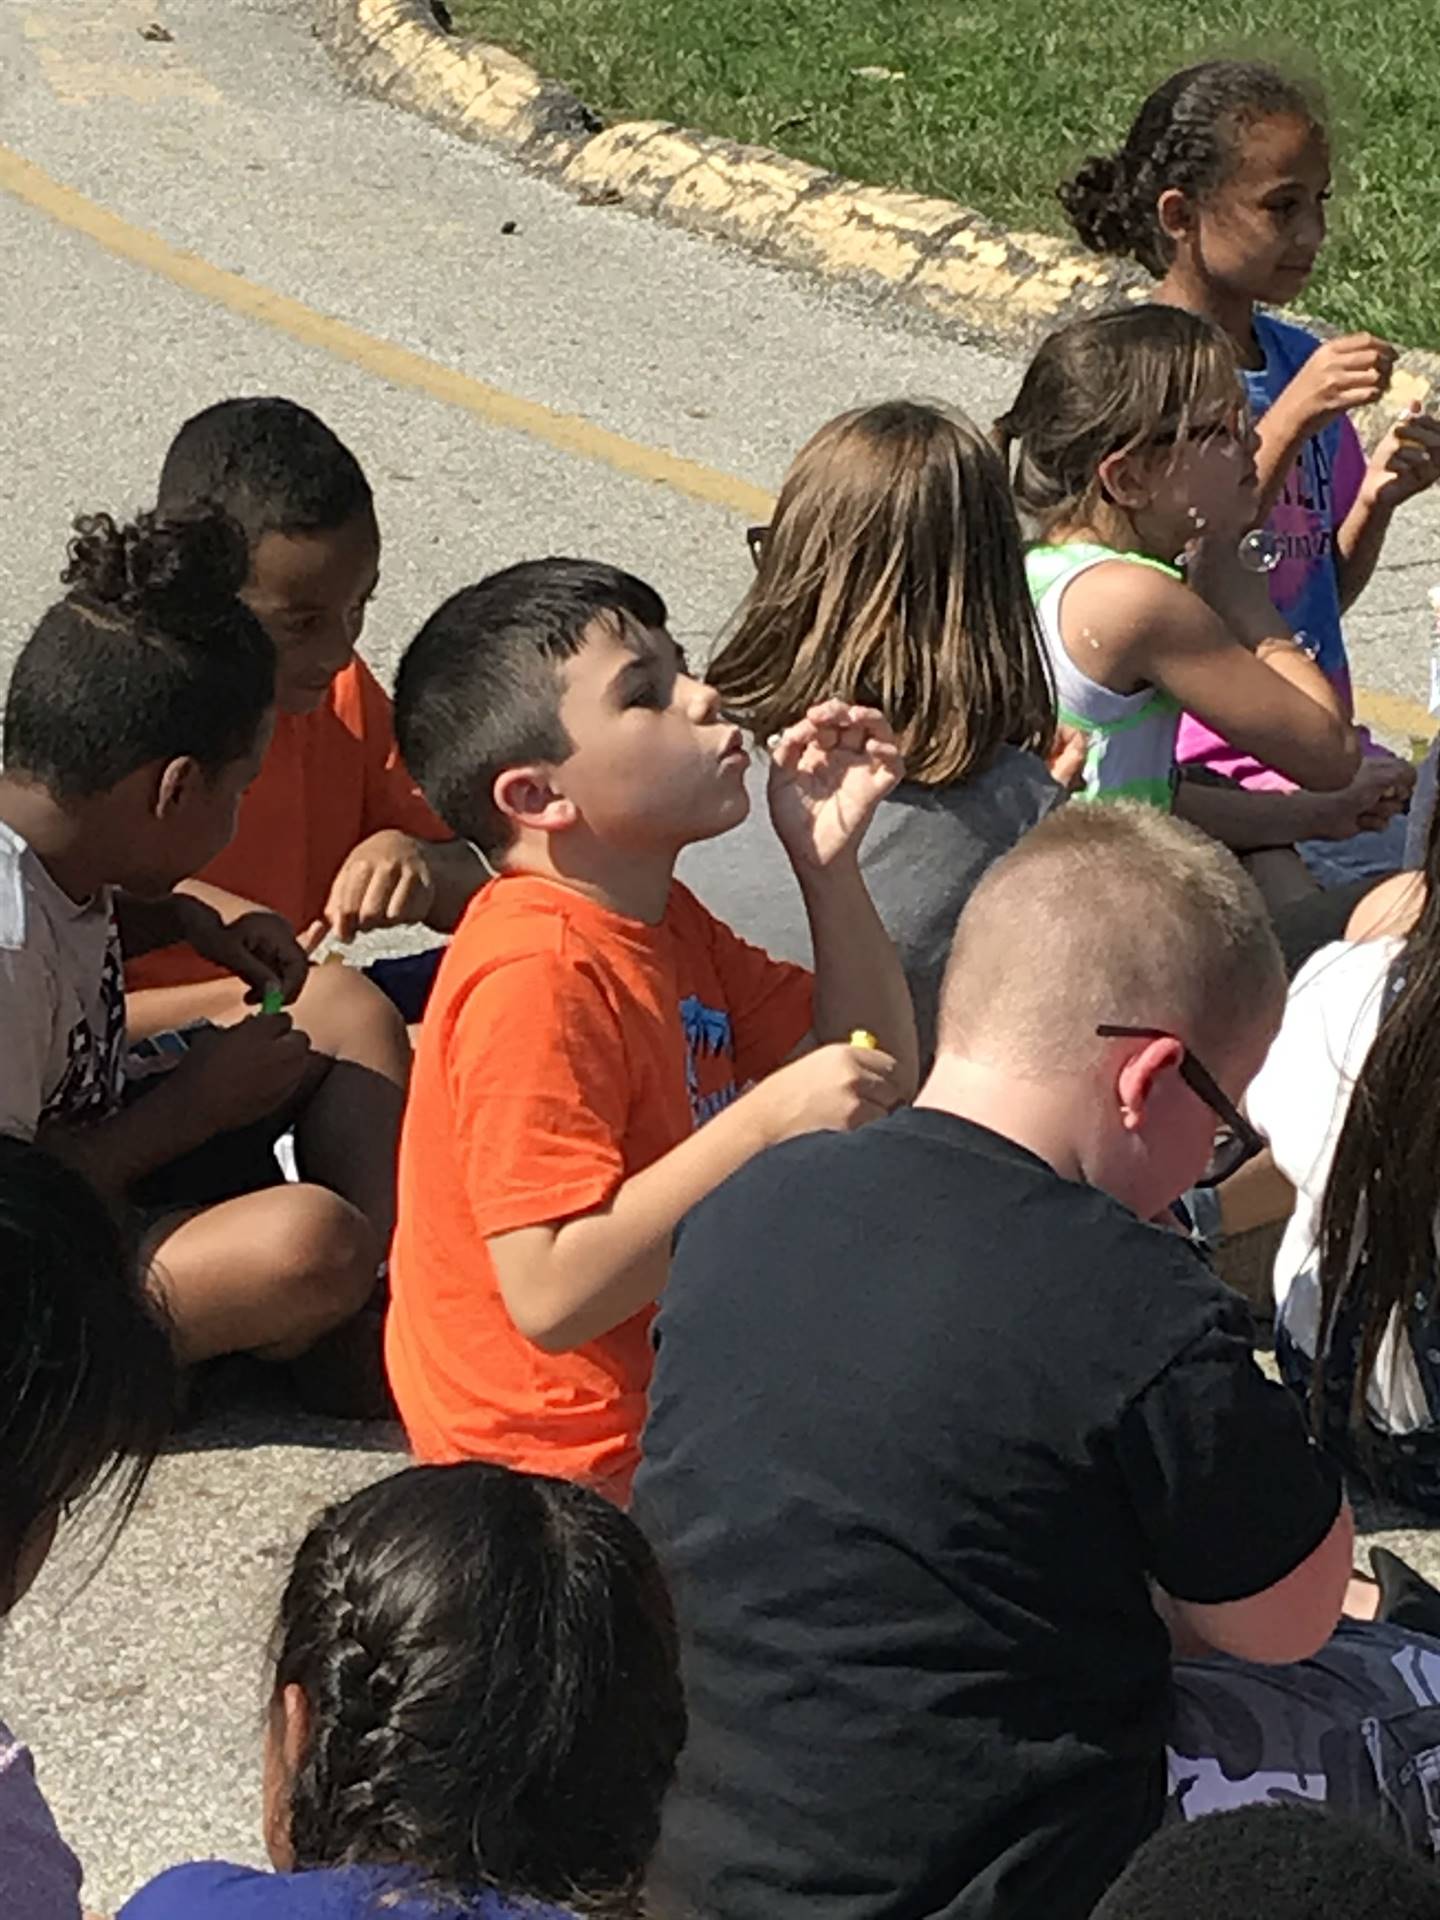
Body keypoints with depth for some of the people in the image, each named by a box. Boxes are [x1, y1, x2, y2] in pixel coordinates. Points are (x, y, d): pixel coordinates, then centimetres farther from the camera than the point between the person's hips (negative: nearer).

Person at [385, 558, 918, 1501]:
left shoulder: (659, 922, 7)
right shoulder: (538, 980, -23)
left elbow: (873, 1080, 9)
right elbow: (552, 1296, -29)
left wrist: (828, 862, -2)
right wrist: (767, 1120, -29)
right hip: (592, 1459, -9)